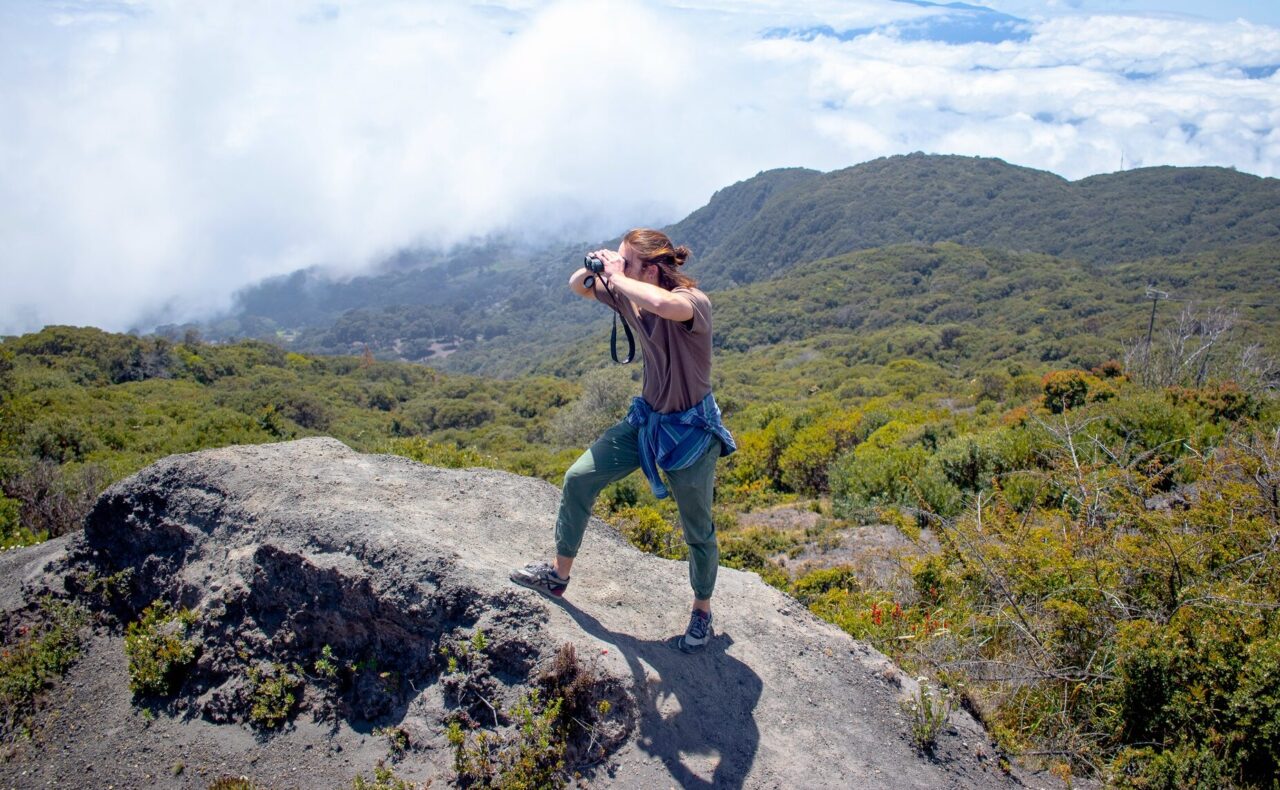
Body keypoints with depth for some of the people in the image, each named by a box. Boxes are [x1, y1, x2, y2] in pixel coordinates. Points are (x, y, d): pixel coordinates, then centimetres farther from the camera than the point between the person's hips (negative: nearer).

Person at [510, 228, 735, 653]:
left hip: (691, 430, -7)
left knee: (698, 531, 8)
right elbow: (577, 287, 11)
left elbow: (664, 305, -53)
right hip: (646, 418, 7)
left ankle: (702, 610, 32)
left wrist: (617, 276, -36)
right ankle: (559, 573, 20)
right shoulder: (630, 294, -5)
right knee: (578, 479, 2)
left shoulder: (693, 301, -26)